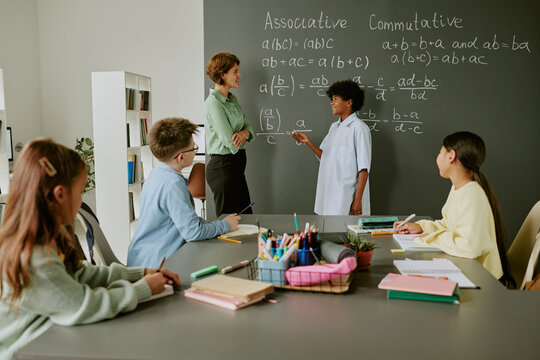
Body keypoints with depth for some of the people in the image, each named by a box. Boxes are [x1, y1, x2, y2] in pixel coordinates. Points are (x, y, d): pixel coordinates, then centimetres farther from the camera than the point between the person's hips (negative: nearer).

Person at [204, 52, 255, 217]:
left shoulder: (232, 98, 11)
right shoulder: (213, 102, -17)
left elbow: (248, 126, 10)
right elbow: (230, 143, -21)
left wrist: (244, 133, -13)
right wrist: (243, 137, 0)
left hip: (236, 166, 9)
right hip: (223, 167, -9)